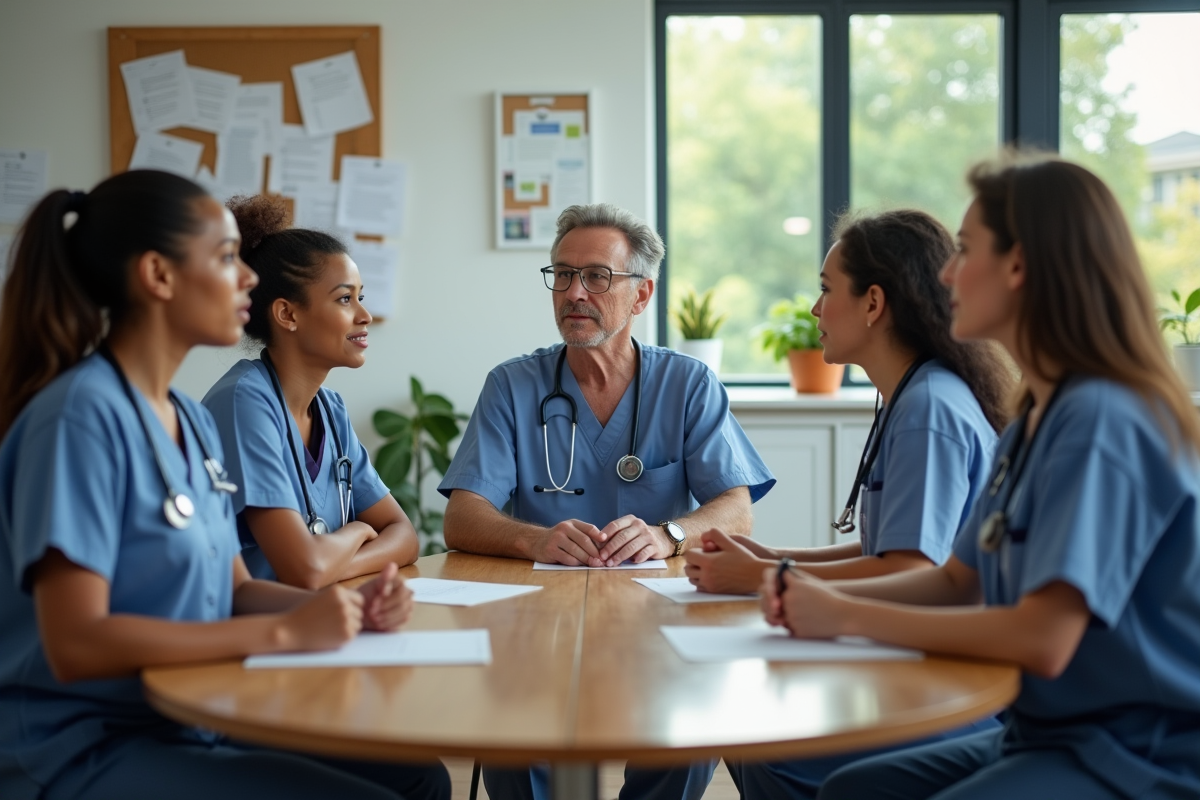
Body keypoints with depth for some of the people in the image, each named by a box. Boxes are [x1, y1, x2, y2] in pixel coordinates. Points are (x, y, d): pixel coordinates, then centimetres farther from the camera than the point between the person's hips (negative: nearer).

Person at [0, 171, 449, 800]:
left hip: (192, 721, 8)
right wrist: (284, 631, -23)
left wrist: (345, 605, -8)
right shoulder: (81, 415, -19)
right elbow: (75, 643, -24)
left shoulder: (193, 420, 8)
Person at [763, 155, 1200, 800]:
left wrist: (847, 617, -19)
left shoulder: (1102, 421, -22)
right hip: (1056, 733, 9)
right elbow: (956, 581, 14)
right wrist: (820, 595, -3)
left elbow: (1042, 640, -28)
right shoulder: (1032, 421, 8)